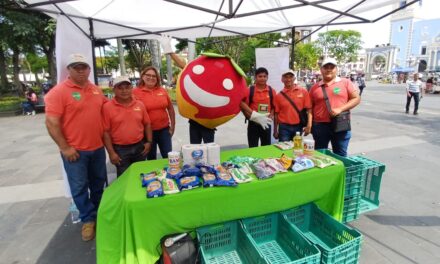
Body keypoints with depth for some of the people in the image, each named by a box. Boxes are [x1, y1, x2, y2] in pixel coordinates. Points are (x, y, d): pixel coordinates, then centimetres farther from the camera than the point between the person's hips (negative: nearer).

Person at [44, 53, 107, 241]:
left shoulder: (96, 90, 7)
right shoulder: (59, 92, -11)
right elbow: (51, 122, -14)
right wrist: (65, 148, -16)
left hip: (97, 148, 6)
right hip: (74, 151, -5)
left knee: (99, 183, 18)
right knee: (79, 187, 6)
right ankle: (88, 219, 25)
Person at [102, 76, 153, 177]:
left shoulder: (140, 104, 2)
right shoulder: (107, 107, -9)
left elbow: (147, 124, 9)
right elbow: (105, 131, -9)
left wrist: (149, 141, 1)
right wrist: (111, 152, -12)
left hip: (140, 147, 3)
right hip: (120, 149, -3)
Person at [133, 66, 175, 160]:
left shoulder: (162, 91, 2)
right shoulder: (136, 92, -7)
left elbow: (170, 108, 11)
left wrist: (172, 125, 8)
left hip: (164, 129, 2)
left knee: (168, 156, 11)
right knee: (151, 158, 14)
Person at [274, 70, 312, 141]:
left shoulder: (303, 91, 0)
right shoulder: (279, 95, 0)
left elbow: (309, 109, -1)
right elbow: (276, 113, 3)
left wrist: (309, 125, -10)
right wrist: (275, 131, 3)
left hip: (298, 126, 1)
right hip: (284, 127, -1)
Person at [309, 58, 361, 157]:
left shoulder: (345, 82, 5)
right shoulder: (315, 87, 8)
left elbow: (356, 99, 1)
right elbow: (310, 107, 11)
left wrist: (340, 109, -13)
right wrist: (310, 125, 0)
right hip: (320, 125, 1)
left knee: (341, 156, 9)